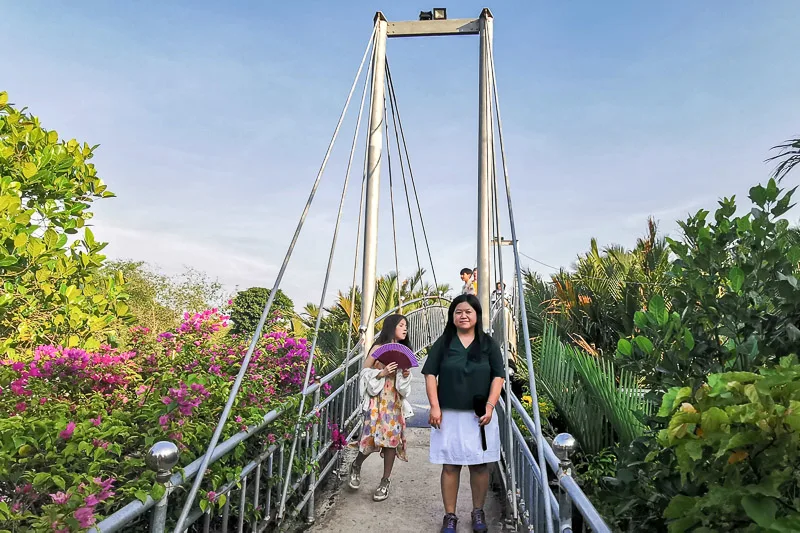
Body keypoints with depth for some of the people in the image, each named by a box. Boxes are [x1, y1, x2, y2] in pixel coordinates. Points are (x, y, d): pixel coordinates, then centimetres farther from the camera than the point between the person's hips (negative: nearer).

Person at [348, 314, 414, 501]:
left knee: (392, 437, 2)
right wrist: (382, 373, -18)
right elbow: (365, 372, -3)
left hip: (395, 400, 5)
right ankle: (356, 466, 20)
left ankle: (385, 481, 16)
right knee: (373, 436, -11)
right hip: (378, 398, -5)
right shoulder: (378, 347, -3)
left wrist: (406, 375, -2)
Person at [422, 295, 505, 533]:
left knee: (480, 465, 9)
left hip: (480, 415, 1)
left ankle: (478, 512, 27)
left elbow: (498, 376, 1)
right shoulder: (443, 343, 2)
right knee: (450, 466, 5)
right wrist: (435, 407, -9)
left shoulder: (489, 344, 3)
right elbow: (430, 374, 0)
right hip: (449, 414, 0)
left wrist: (489, 407, -10)